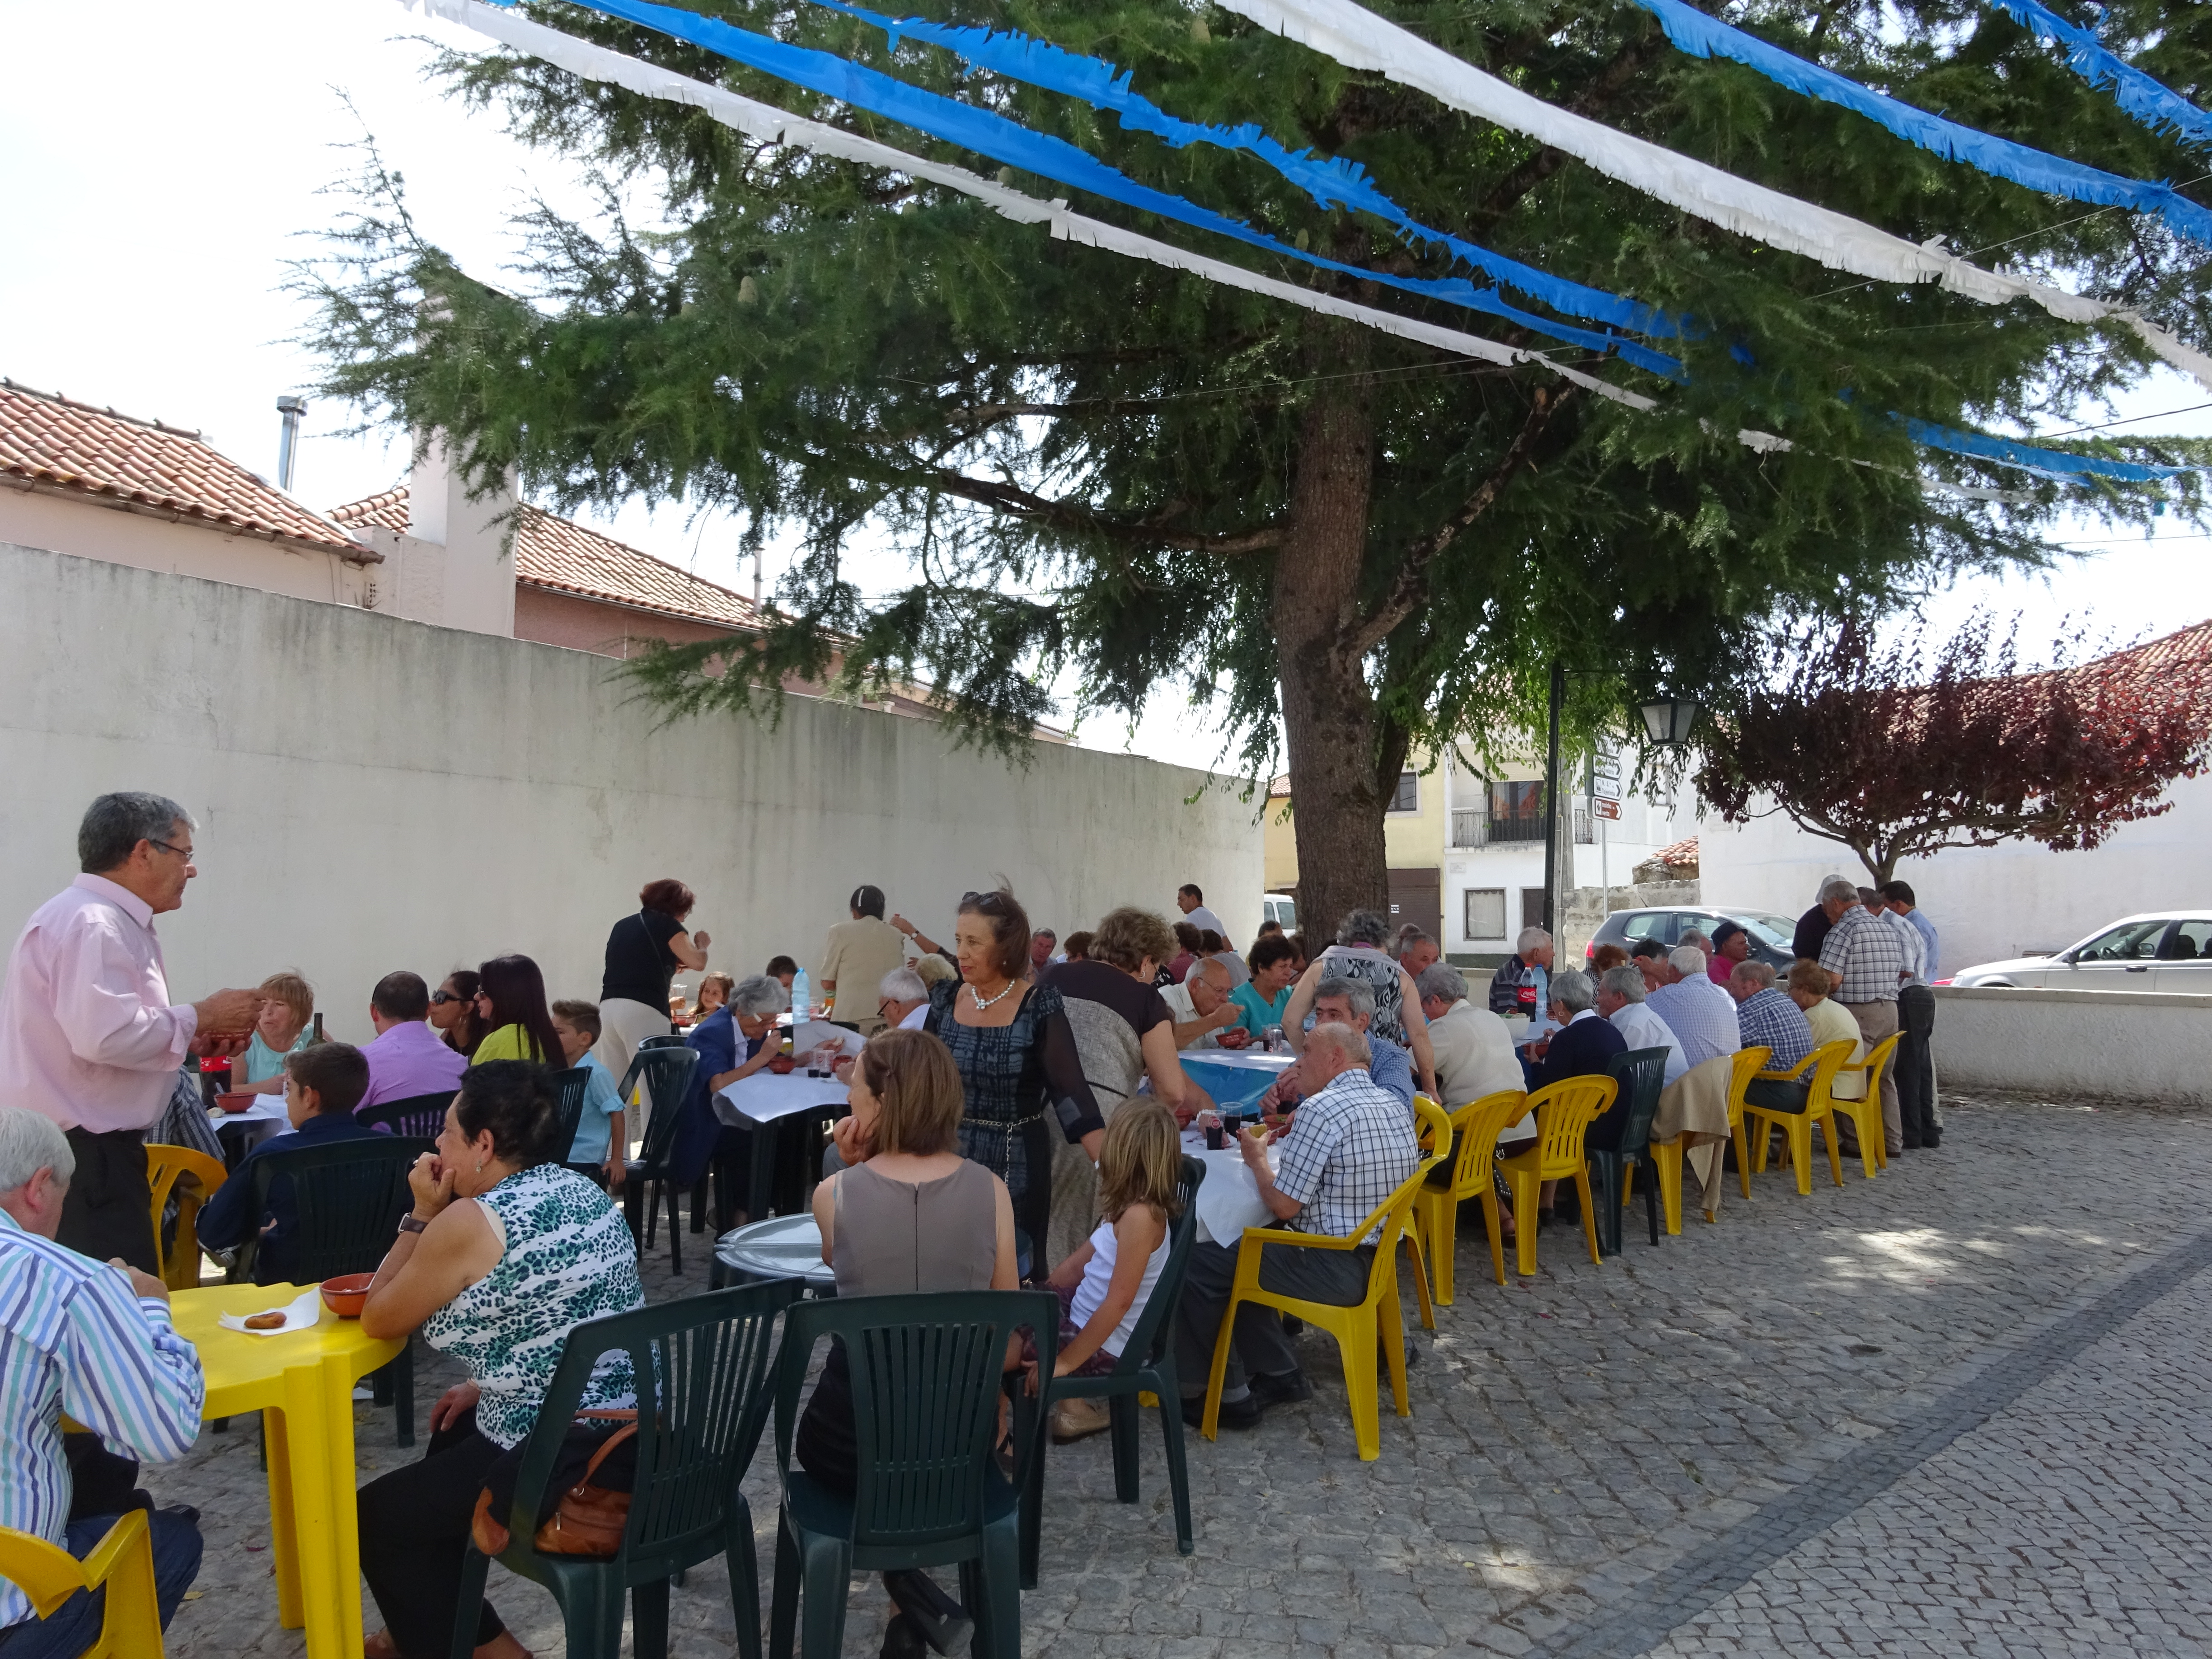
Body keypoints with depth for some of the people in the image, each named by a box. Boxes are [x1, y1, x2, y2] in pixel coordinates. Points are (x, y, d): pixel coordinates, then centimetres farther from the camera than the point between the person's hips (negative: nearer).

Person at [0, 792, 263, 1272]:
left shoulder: (109, 920, 17)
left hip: (91, 1148, 11)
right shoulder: (92, 925, -16)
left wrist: (192, 1041, 12)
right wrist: (199, 1017, -15)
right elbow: (105, 1035, -28)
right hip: (78, 1155, -11)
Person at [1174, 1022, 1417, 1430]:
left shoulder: (1321, 1109, -21)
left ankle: (1232, 1395, 10)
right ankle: (1280, 1374, 24)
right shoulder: (1396, 1106, 6)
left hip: (1334, 1269, -9)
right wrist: (1288, 1142, 11)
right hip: (1377, 1256, 9)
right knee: (1241, 1251, 23)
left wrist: (1257, 1160, -1)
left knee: (1198, 1266, 0)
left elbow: (1283, 1206, -19)